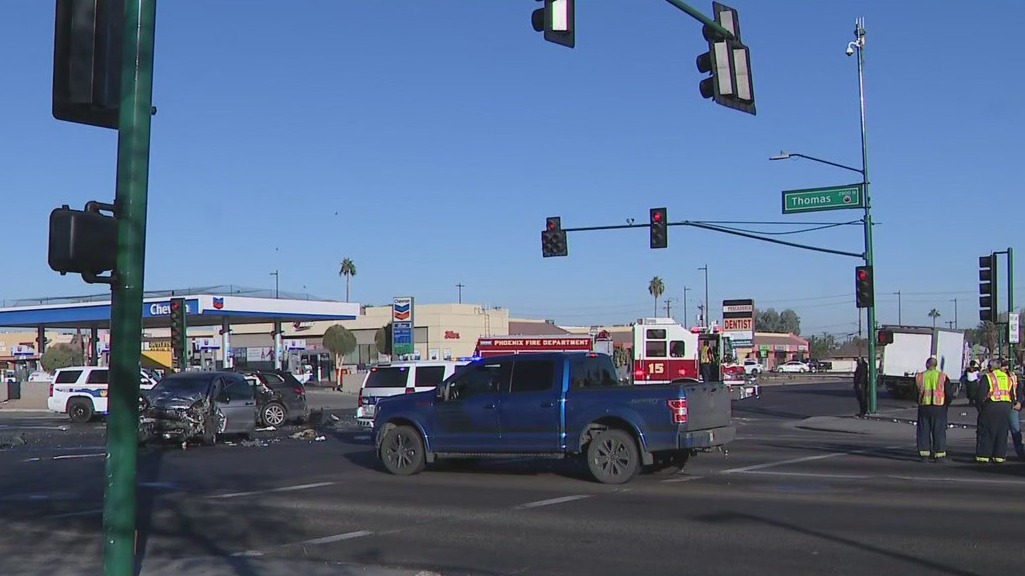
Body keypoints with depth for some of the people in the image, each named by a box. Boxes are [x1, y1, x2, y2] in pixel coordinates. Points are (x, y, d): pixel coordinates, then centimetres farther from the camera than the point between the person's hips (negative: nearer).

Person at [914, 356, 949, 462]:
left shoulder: (919, 377, 1)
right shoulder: (942, 376, -3)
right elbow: (948, 393, 0)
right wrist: (945, 405, 15)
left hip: (924, 407, 2)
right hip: (938, 407, -1)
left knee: (924, 431, 7)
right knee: (938, 431, 3)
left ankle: (924, 454, 7)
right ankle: (939, 455, 4)